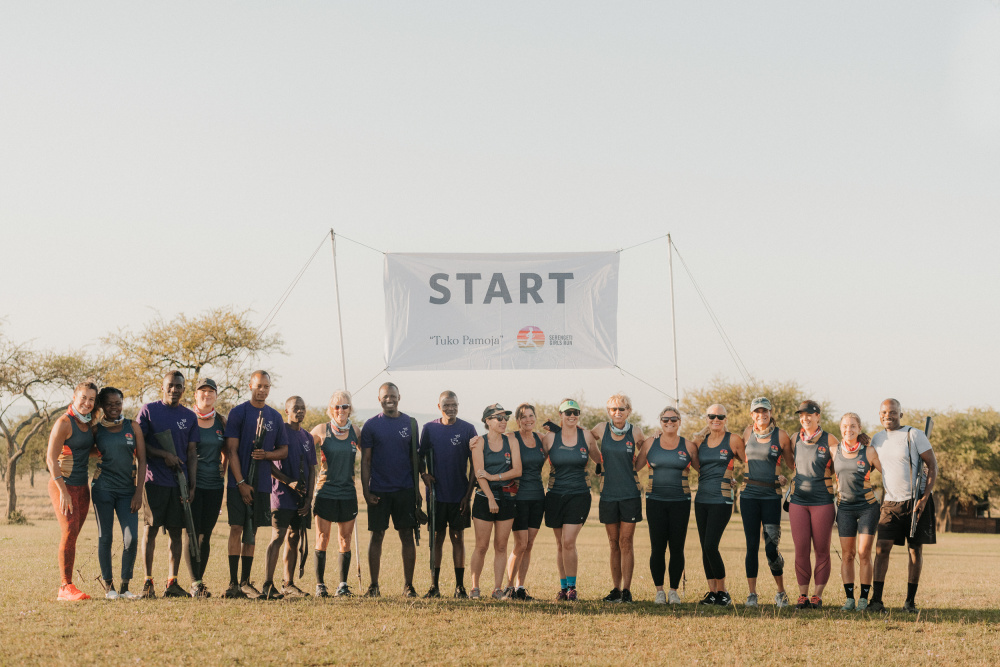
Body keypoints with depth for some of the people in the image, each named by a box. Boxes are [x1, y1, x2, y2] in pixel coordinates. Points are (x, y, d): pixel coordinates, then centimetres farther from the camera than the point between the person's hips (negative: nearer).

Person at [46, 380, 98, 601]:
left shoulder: (88, 423, 11)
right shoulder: (64, 423, -12)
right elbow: (51, 459, -15)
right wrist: (63, 491, -20)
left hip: (81, 487, 7)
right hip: (63, 485, -7)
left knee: (72, 536, 6)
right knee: (69, 532, -16)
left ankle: (67, 587, 8)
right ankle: (65, 587, -16)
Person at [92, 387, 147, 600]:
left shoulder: (133, 428, 6)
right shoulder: (96, 429, 4)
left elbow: (141, 461, 4)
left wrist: (138, 492, -2)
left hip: (127, 490, 1)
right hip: (103, 488, -1)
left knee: (131, 538, -7)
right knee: (105, 537, 1)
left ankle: (125, 586, 5)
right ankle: (108, 585, 10)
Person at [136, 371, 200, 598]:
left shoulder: (189, 416, 12)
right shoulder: (148, 410, 3)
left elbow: (192, 452, 11)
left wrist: (192, 484, 3)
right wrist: (164, 455, -12)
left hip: (180, 482, 3)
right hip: (155, 479, -3)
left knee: (176, 530, 2)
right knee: (151, 528, -3)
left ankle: (172, 582, 5)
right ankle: (148, 582, 0)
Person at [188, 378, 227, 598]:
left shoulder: (221, 422, 10)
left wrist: (222, 472, 11)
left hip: (214, 484, 4)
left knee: (206, 534, 4)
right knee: (193, 532, -9)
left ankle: (199, 581, 10)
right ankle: (196, 582, -10)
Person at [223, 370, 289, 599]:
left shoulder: (275, 417, 11)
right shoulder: (238, 412, -3)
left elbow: (283, 451, 14)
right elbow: (231, 450, -6)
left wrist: (266, 454, -8)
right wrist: (240, 482, -12)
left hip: (262, 483, 4)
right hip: (239, 482, -4)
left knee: (252, 531, 8)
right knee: (237, 528, -6)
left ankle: (245, 582, 12)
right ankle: (233, 584, -4)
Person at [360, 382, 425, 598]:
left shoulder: (409, 424, 7)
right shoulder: (371, 425, 2)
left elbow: (414, 457, 11)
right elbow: (365, 461, 2)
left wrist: (417, 488, 5)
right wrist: (366, 491, -5)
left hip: (405, 490, 1)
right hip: (379, 491, -1)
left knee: (407, 535, 1)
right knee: (377, 535, 2)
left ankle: (408, 585, 6)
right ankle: (374, 585, 8)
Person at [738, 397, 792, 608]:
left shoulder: (780, 435, 1)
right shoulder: (748, 434, 8)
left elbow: (790, 464, 10)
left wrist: (783, 477, -4)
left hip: (771, 496, -2)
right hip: (749, 495, 2)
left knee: (772, 548, -6)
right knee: (752, 545, 1)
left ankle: (781, 592, 12)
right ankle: (751, 594, 7)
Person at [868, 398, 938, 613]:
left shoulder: (914, 435, -8)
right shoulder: (877, 439, 8)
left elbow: (932, 465, -8)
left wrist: (924, 498, -16)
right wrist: (878, 498, 11)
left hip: (916, 501, -4)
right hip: (891, 502, 4)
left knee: (916, 549, 1)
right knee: (881, 547, -8)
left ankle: (910, 601, 8)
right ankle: (876, 600, -10)